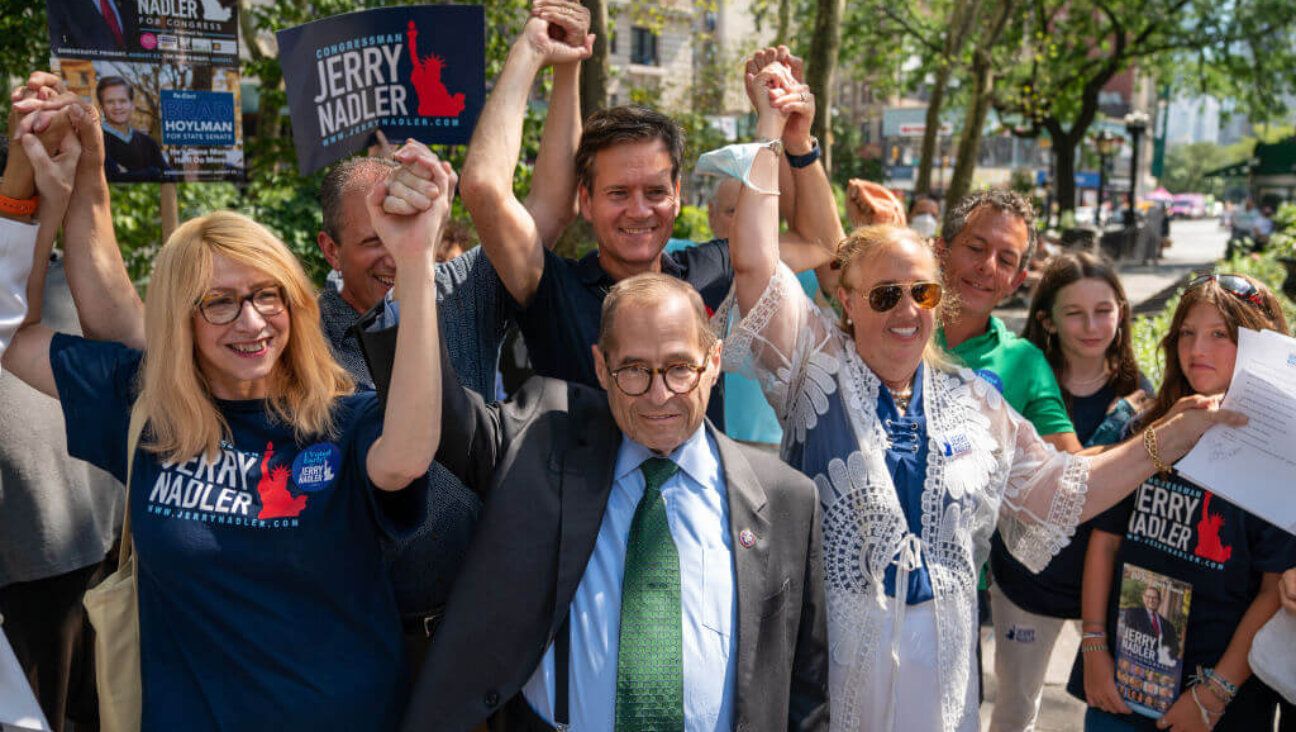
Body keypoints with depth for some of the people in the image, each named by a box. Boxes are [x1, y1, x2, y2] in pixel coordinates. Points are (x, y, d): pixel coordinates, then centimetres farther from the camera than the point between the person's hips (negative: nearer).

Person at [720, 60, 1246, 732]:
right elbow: (755, 265, -16)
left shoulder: (975, 402, 8)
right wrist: (771, 134, -14)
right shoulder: (818, 367, -5)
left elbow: (1059, 492, 12)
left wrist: (1174, 436, 6)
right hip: (828, 654, -3)